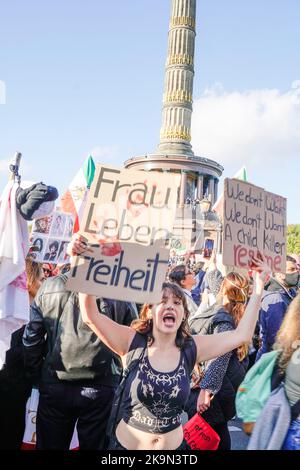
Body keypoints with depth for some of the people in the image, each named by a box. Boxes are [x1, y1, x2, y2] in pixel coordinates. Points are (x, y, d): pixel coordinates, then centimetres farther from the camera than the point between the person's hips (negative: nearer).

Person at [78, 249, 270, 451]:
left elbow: (241, 335, -10)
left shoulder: (191, 348, -8)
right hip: (126, 444, -2)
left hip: (174, 445, 2)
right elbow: (91, 315, -24)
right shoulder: (133, 342, -14)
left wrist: (258, 285, -13)